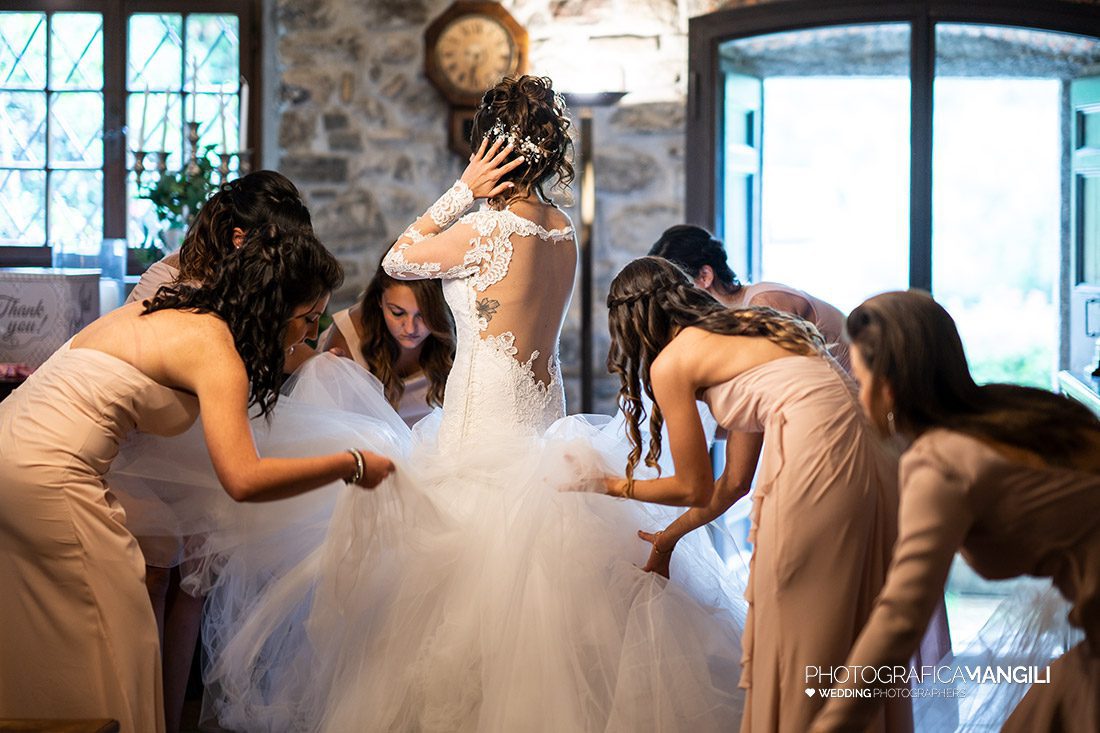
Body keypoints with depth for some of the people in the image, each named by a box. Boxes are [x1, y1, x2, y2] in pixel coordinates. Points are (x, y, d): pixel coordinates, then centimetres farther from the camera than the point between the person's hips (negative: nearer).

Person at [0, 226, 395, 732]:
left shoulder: (171, 308, 13)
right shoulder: (214, 346, -13)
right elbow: (243, 480, -22)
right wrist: (351, 466, -12)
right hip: (47, 475, -9)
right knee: (113, 647, 0)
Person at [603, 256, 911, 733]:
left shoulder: (671, 362, 4)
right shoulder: (741, 329, 27)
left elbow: (695, 488, 10)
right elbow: (734, 482, 29)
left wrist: (619, 488, 26)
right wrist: (669, 537, 41)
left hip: (815, 453, -8)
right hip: (869, 456, 8)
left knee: (797, 635, 4)